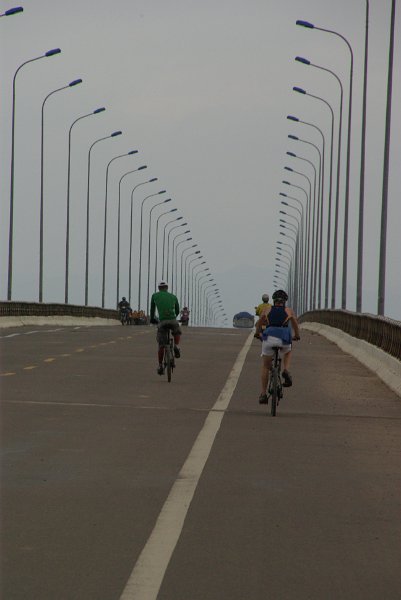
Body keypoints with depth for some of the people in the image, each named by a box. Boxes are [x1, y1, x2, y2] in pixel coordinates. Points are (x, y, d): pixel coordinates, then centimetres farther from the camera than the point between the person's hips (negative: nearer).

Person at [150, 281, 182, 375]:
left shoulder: (155, 295, 17)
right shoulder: (173, 296, 20)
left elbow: (152, 309, 27)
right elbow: (177, 311, 27)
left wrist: (152, 319, 44)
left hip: (162, 321, 0)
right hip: (173, 320, 0)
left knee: (161, 345, 10)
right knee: (177, 333, 32)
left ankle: (160, 366, 10)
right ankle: (176, 346, 3)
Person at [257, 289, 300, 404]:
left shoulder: (267, 310, 20)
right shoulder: (289, 311, 19)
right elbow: (295, 325, 33)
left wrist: (258, 333, 55)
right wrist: (297, 335, 52)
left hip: (268, 338, 0)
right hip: (284, 340, 0)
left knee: (265, 367, 17)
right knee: (287, 353, 35)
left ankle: (263, 394, 11)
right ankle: (286, 371, 8)